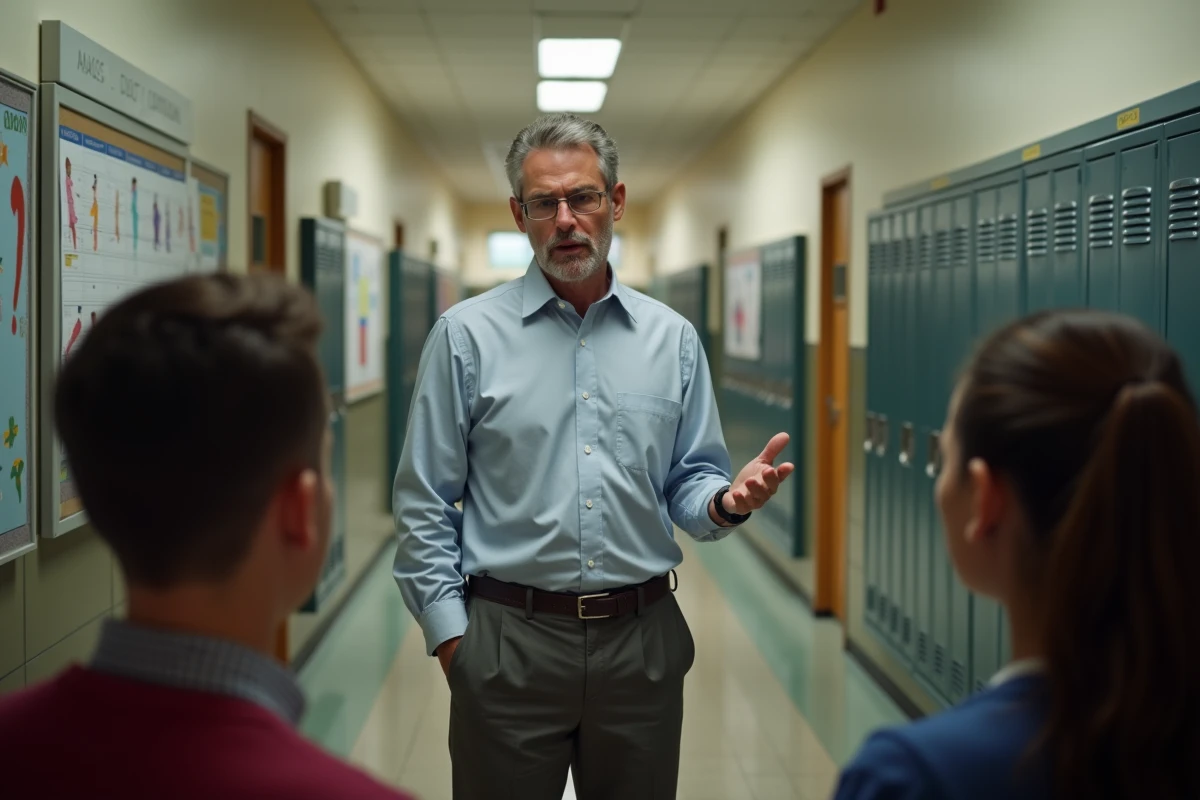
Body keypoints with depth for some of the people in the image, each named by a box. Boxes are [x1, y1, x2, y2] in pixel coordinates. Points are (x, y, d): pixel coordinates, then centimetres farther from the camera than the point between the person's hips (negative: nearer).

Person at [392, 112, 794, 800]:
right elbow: (424, 504, 0)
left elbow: (688, 483, 9)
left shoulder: (673, 339, 6)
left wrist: (726, 502, -14)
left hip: (642, 639, 2)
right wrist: (449, 633, -6)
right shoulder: (468, 335, -2)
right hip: (509, 639, -2)